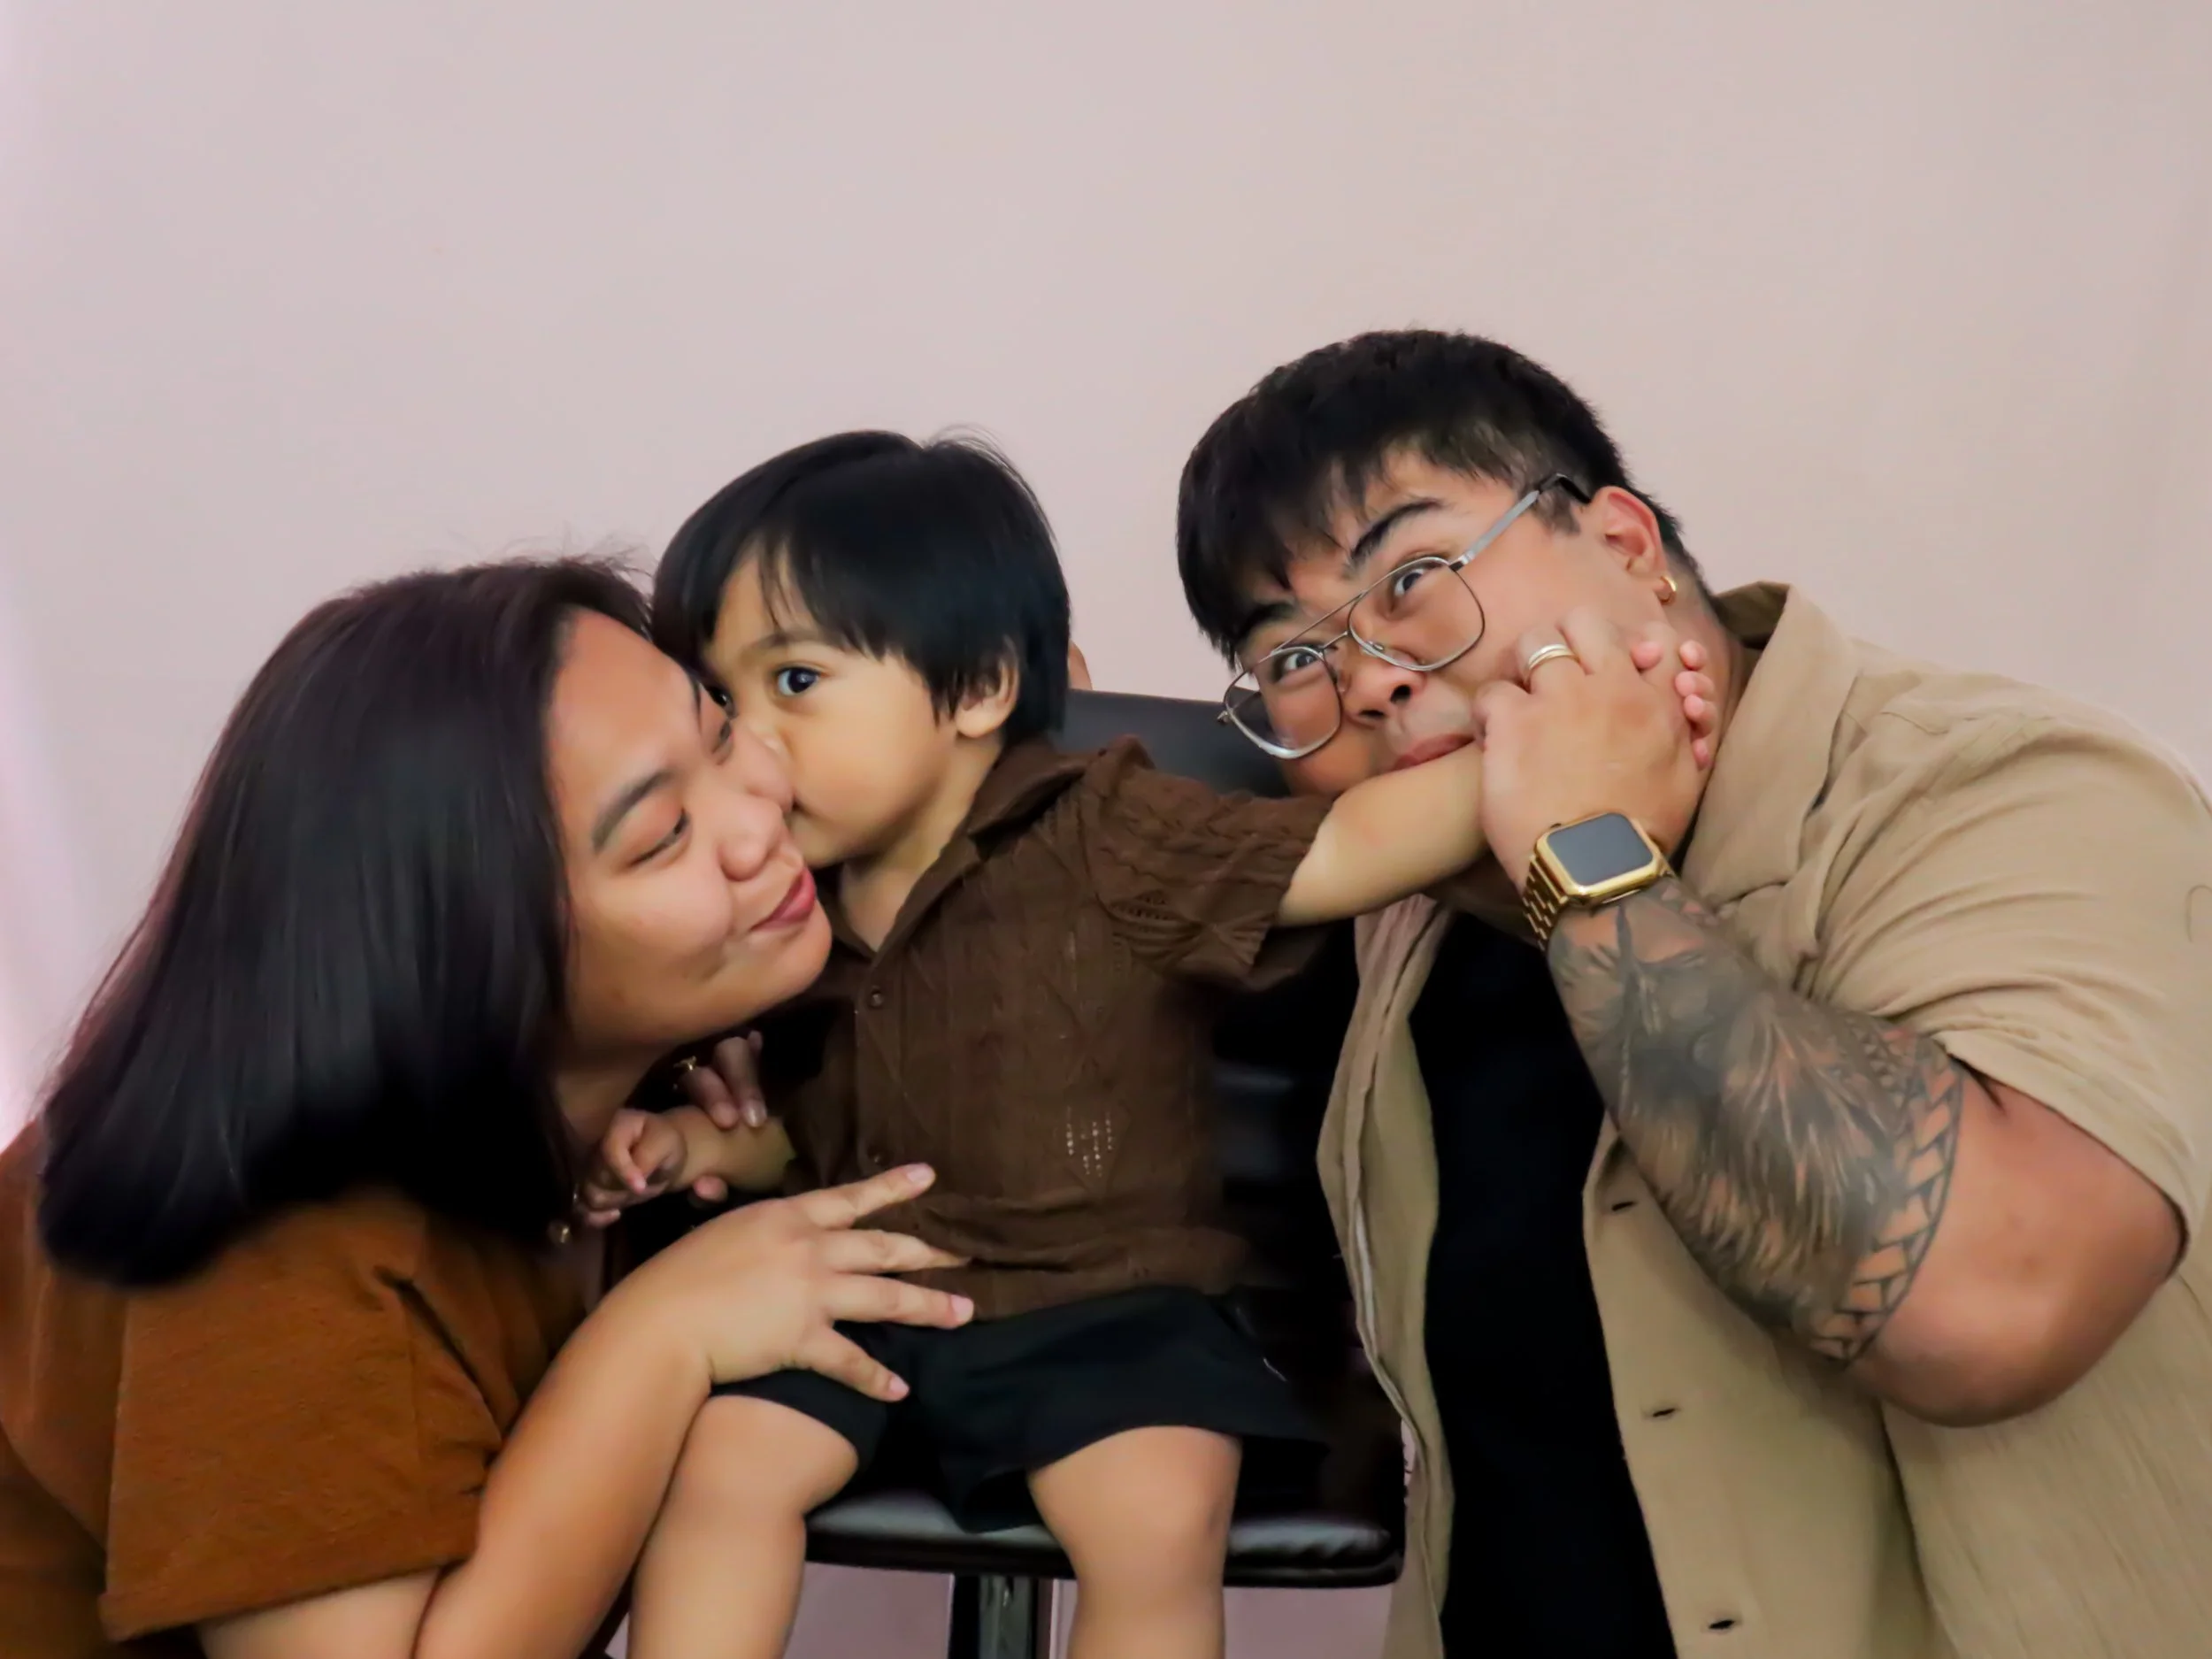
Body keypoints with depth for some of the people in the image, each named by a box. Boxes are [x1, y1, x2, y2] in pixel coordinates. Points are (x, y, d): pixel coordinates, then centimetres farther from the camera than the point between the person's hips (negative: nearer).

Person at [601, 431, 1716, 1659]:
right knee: (714, 1459, -18)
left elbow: (1354, 845, -21)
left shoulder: (1104, 840, -14)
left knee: (1164, 1517, -25)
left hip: (1090, 1304, -4)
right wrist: (696, 1144, -1)